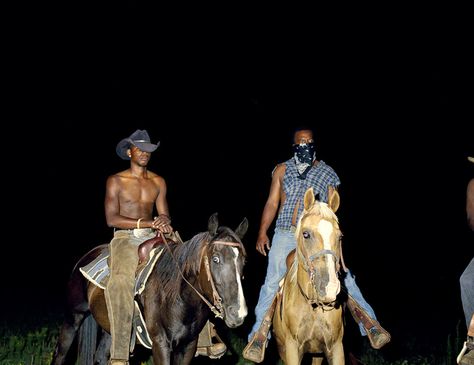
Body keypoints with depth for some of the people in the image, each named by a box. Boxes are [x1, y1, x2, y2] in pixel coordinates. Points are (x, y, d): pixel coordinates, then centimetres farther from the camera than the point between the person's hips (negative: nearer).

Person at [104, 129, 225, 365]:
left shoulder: (158, 182, 15)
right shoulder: (116, 181, 1)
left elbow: (164, 216, 14)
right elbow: (111, 219, -8)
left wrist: (164, 222, -13)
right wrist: (148, 223, -16)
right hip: (125, 238, -5)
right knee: (120, 282, -35)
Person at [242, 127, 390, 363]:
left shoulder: (327, 173, 11)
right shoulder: (282, 170, 13)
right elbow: (272, 203, 10)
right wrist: (262, 232, 0)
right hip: (285, 235, 1)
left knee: (343, 279, -9)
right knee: (272, 283, -5)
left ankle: (371, 326, -7)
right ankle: (258, 338, 3)